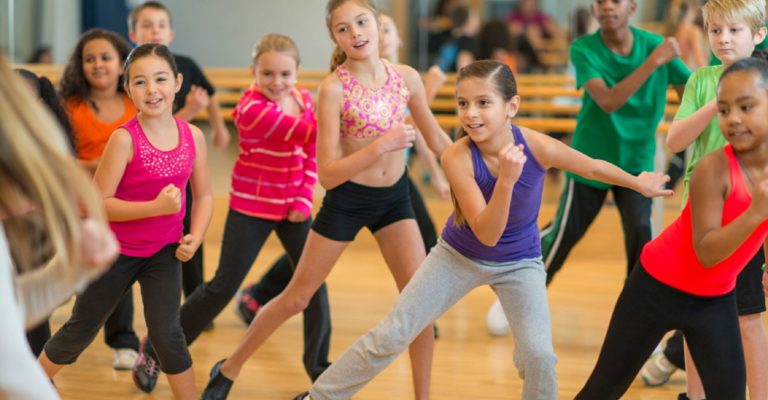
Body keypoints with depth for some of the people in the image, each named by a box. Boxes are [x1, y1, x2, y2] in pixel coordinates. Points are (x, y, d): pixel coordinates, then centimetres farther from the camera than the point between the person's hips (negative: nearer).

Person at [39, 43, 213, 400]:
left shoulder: (193, 136, -8)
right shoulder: (125, 139, -21)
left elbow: (203, 196, 4)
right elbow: (98, 203, -20)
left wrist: (195, 238, -13)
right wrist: (155, 207, -30)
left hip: (164, 251, 2)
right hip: (116, 249, -2)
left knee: (167, 334, -3)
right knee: (81, 329, 12)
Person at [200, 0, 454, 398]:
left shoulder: (406, 77, -7)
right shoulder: (334, 87, -19)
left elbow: (436, 138, 10)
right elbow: (326, 173, -21)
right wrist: (381, 146, -29)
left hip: (394, 197, 4)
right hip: (346, 199, -4)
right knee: (296, 297, 7)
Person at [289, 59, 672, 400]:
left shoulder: (537, 146, -28)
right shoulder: (457, 157, -30)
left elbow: (594, 167, -7)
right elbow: (487, 234, -33)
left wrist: (640, 183, 8)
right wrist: (507, 180, -49)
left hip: (519, 264, 1)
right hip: (459, 255, -1)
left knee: (538, 356, -15)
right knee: (391, 335, -4)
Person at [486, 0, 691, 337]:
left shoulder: (654, 44, -10)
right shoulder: (583, 49, -17)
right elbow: (607, 101, -31)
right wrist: (654, 61, -36)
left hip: (637, 162, 1)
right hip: (591, 159, -1)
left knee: (640, 231, -17)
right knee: (563, 235, 5)